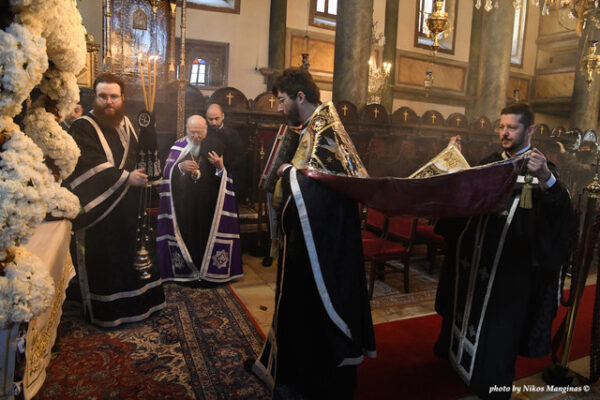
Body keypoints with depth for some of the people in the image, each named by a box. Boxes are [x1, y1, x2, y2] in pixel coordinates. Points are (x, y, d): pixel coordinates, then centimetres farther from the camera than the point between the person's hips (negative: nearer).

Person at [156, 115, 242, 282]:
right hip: (183, 204, 1)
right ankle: (185, 271, 14)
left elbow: (225, 177, 2)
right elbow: (167, 171, -1)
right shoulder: (178, 147, 8)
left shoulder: (214, 146, 6)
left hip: (208, 204, 0)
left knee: (206, 234, 1)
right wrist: (180, 166, -20)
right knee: (185, 235, 1)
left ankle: (208, 271, 14)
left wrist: (220, 167, -20)